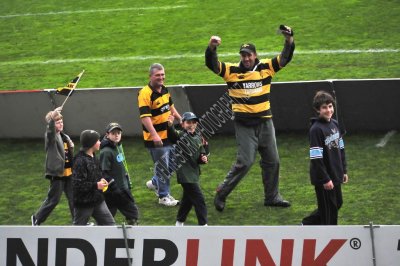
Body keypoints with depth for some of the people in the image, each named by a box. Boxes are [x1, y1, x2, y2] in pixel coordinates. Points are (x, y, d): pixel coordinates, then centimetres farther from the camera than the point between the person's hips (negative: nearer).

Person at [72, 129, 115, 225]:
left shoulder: (93, 158, 8)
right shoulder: (80, 161, -21)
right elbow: (77, 184, -26)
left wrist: (101, 180, 3)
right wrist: (96, 185, -22)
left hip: (97, 200, 8)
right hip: (84, 203, -8)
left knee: (110, 223, 7)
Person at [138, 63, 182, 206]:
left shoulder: (164, 89, 6)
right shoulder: (145, 93, -21)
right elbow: (145, 117, -28)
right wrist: (154, 135, -37)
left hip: (168, 135, 8)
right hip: (156, 139, -8)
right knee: (163, 167, 2)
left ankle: (155, 183, 39)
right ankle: (163, 196, 17)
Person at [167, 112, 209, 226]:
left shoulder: (199, 138, 9)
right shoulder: (180, 135, -10)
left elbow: (202, 153, 16)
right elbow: (172, 135, -32)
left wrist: (203, 159, -7)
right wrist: (170, 126, -52)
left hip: (194, 172, 7)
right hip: (184, 173, -7)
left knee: (188, 198, 19)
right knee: (198, 198, -10)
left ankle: (179, 222, 35)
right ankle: (203, 224, -5)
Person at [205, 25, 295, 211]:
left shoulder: (265, 67, 2)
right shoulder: (231, 71, -5)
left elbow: (285, 58, -3)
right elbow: (212, 64, -15)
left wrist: (289, 40, -21)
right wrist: (211, 48, -34)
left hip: (265, 122, 4)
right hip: (244, 125, -4)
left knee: (272, 161, 10)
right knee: (245, 161, -9)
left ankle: (272, 197, 24)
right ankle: (222, 193, 5)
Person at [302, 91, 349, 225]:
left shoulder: (335, 124, 7)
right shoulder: (316, 129, -18)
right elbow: (316, 158, -20)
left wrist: (344, 171, 15)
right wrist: (325, 179, -19)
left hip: (335, 175, 8)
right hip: (323, 178, -8)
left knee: (337, 204, 17)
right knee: (328, 208, 1)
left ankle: (307, 223, 32)